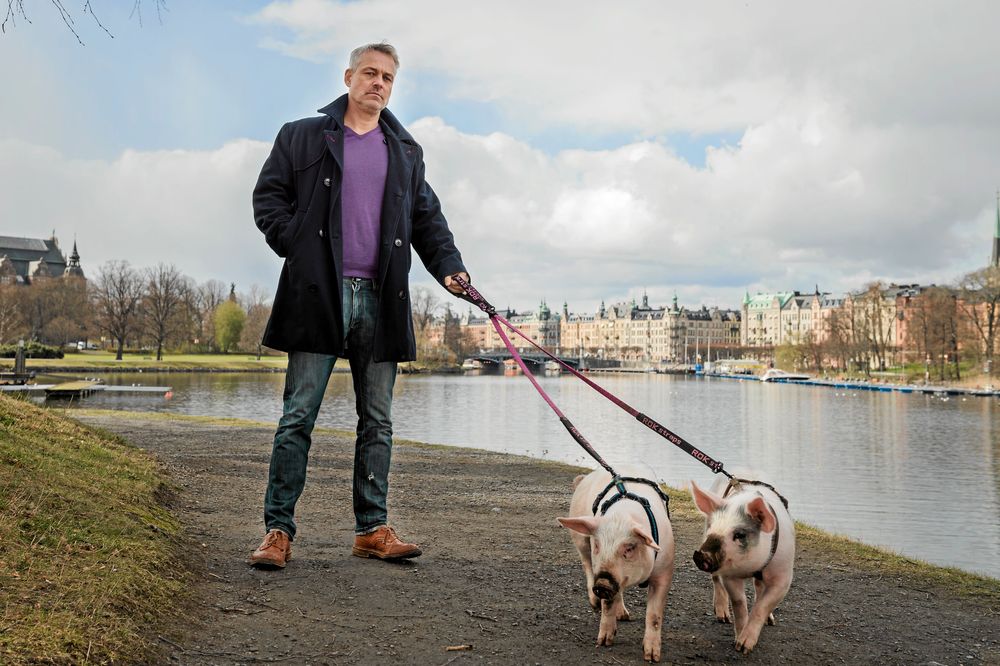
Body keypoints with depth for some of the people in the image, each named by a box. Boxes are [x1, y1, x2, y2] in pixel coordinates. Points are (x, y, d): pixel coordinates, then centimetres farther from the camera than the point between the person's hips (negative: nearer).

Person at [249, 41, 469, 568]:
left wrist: (448, 265, 4)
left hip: (381, 301, 3)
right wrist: (297, 246, -5)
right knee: (298, 416, -3)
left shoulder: (406, 152, 18)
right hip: (318, 296, -3)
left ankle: (373, 529, 14)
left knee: (378, 420, 6)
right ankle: (278, 530, 2)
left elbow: (427, 217, 19)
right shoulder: (302, 137, 9)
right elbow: (268, 196, 9)